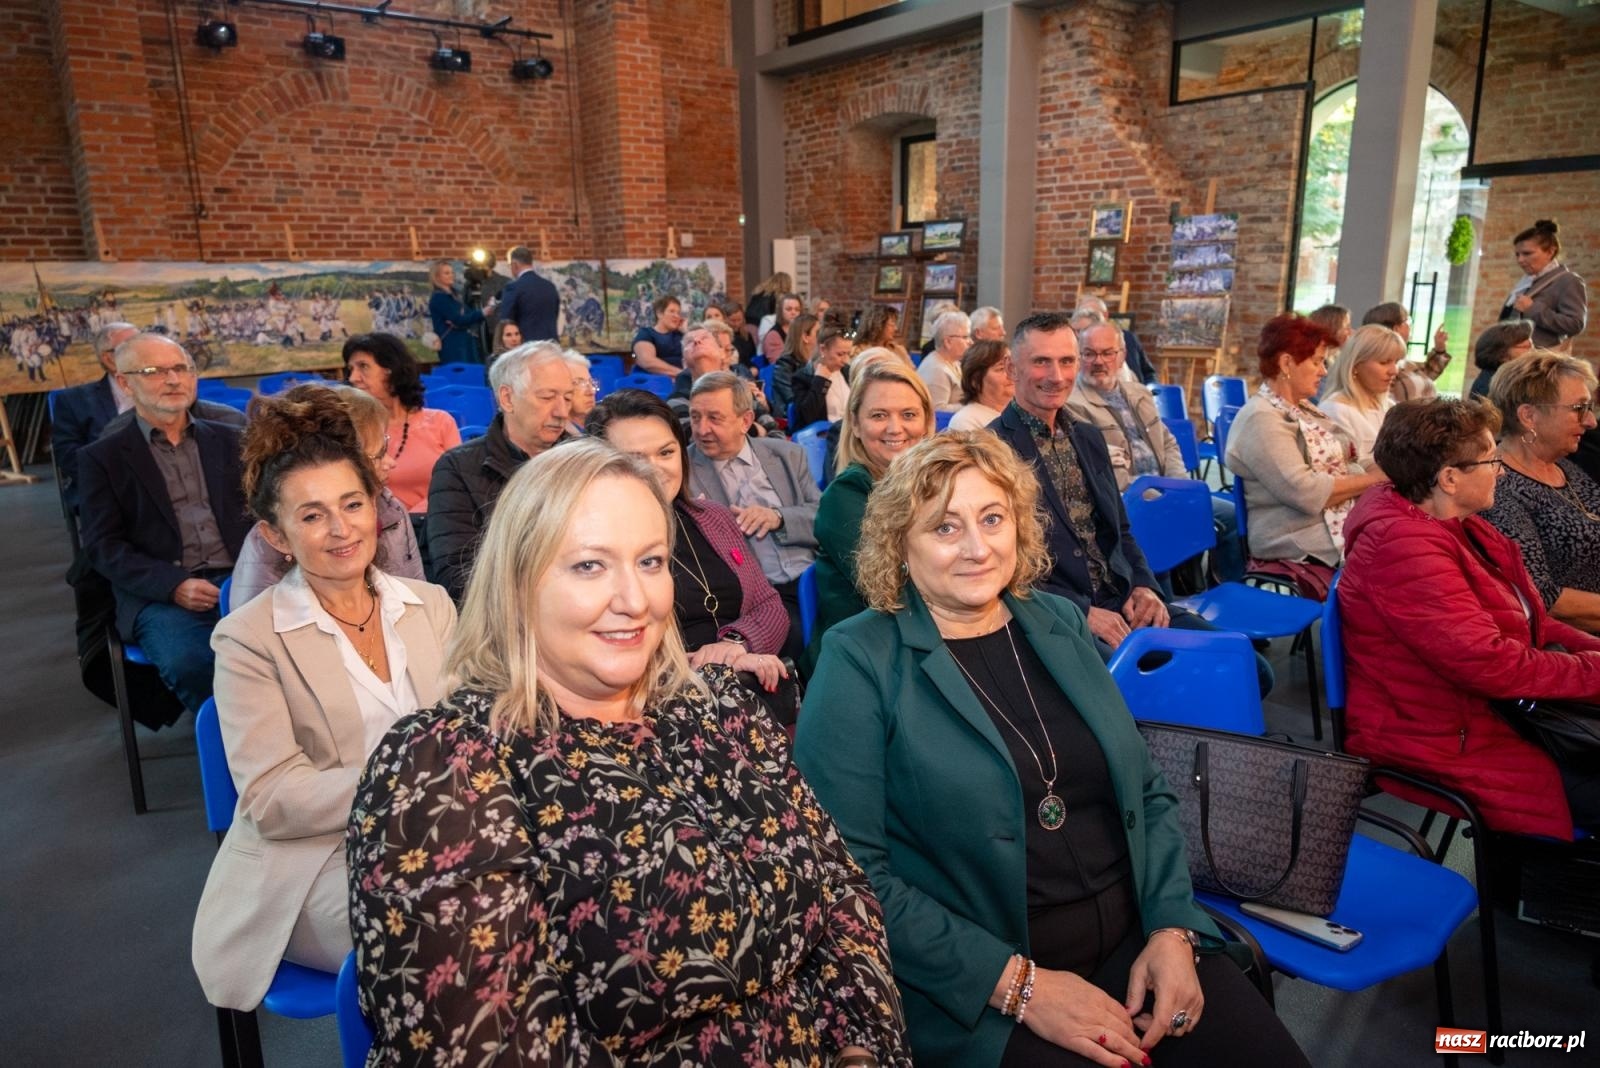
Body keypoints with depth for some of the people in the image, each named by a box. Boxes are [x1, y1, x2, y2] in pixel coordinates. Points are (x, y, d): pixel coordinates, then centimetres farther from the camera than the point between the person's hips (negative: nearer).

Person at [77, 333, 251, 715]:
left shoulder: (230, 440, 17)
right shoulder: (102, 458, 9)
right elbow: (103, 546, 3)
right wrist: (173, 584, -14)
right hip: (160, 594, -2)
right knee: (188, 662, -34)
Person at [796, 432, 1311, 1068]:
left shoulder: (1061, 623, 7)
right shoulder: (860, 660, -10)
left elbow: (1147, 793, 11)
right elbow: (850, 872, -14)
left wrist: (1172, 927, -4)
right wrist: (1017, 983, -15)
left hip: (1133, 937, 5)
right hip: (976, 985, -4)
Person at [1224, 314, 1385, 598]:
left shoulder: (1305, 409, 18)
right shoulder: (1261, 419, -13)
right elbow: (1306, 493, -20)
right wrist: (1373, 478, -11)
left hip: (1342, 532, 9)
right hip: (1305, 554, -9)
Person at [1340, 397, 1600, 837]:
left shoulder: (1456, 525, 7)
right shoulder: (1403, 548, -25)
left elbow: (1528, 621, 14)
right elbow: (1489, 663, -28)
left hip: (1491, 703, 10)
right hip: (1445, 741, -10)